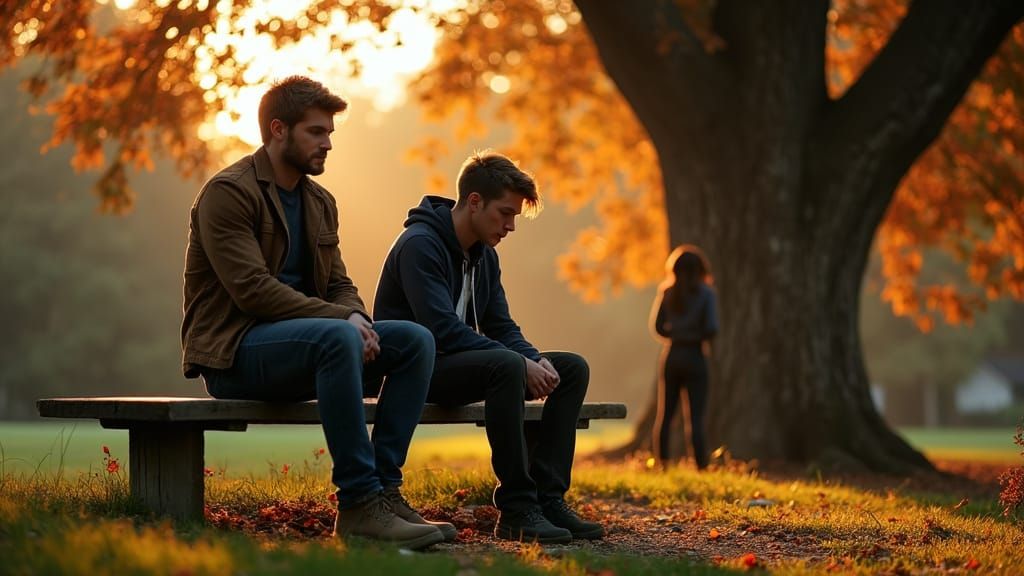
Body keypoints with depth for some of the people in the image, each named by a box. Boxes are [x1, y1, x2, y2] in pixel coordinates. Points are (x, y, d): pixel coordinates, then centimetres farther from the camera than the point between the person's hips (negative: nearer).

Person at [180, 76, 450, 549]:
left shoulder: (320, 202, 16)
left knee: (415, 340, -9)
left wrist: (357, 319, -11)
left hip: (298, 342, 8)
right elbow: (252, 289, -20)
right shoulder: (228, 192, -10)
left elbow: (339, 284, 14)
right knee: (338, 338, -36)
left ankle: (384, 488, -14)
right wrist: (343, 319, -23)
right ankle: (358, 503, -33)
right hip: (233, 350, -8)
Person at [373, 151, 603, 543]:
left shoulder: (485, 256, 13)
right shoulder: (420, 244, -16)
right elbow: (443, 330, -26)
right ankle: (516, 509, -31)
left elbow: (501, 327, 13)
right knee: (507, 364, -36)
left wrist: (537, 360, -10)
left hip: (460, 366, 10)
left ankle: (547, 497, -11)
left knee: (573, 368, -2)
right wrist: (523, 364, -27)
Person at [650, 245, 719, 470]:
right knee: (696, 418, -1)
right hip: (694, 357, -3)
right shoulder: (705, 293, -7)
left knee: (664, 415, 9)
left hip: (671, 356, 3)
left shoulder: (667, 292, 1)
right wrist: (698, 337, 6)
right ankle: (701, 467, -5)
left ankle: (661, 466, 5)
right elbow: (711, 329, -14)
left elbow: (658, 326, -1)